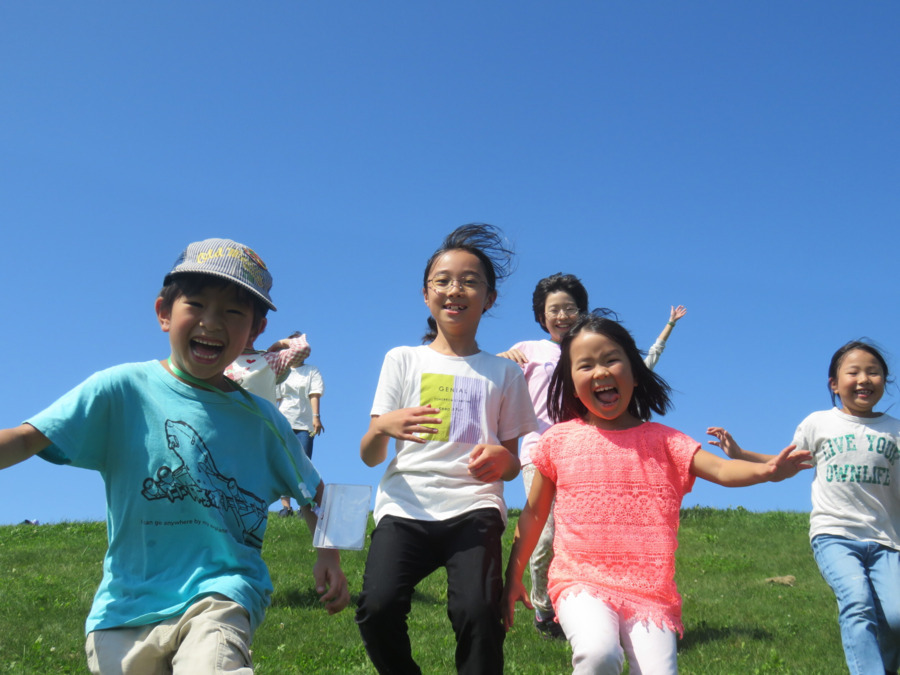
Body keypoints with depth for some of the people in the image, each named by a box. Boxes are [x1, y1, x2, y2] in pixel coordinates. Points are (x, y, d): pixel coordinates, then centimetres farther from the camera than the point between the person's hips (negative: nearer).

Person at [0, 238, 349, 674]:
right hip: (125, 605, 1)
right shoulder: (122, 390, -1)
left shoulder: (262, 420, 6)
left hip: (222, 593, -1)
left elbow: (313, 493, 18)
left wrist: (328, 555, 2)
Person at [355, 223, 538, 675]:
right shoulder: (402, 360, 14)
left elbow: (512, 464, 16)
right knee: (377, 607, -24)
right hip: (406, 504, 1)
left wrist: (501, 459, -8)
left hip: (473, 506, 0)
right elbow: (369, 457, 10)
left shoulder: (503, 373, 16)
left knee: (477, 612, -27)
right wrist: (385, 426, -13)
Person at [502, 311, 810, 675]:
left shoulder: (662, 440, 8)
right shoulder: (559, 439, 8)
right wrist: (513, 577, 18)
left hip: (651, 591, 2)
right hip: (582, 582, -1)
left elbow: (721, 470, -7)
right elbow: (534, 512, 16)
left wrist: (766, 470, -28)